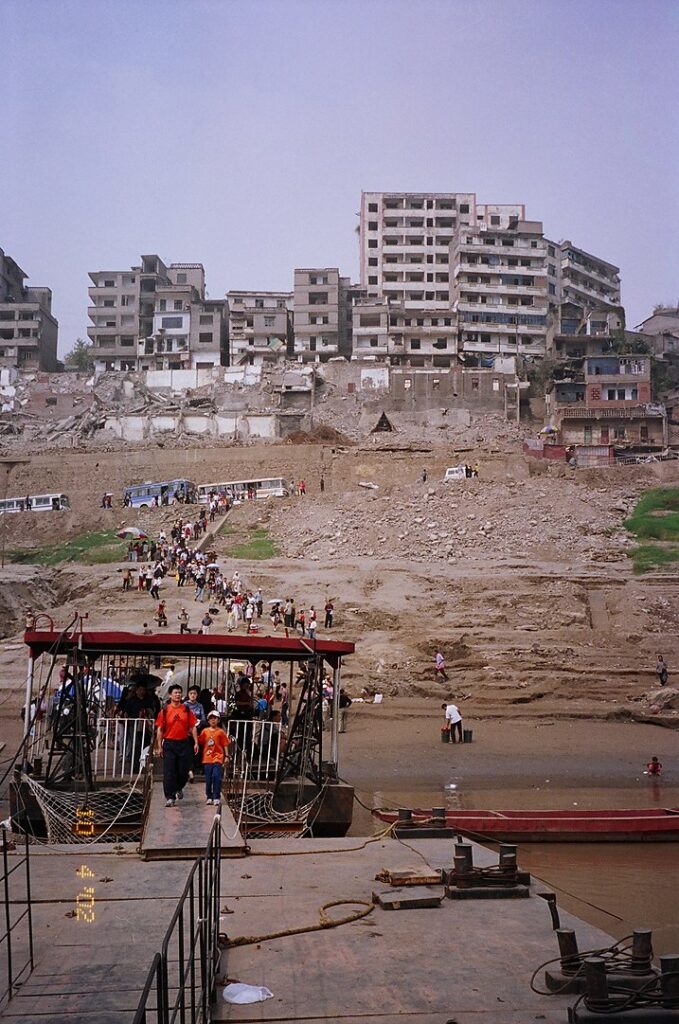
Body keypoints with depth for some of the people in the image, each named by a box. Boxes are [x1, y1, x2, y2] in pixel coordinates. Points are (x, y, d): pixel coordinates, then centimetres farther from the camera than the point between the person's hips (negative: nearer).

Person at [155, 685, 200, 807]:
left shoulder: (187, 710, 6)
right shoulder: (165, 710, 0)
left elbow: (193, 727, 7)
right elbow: (160, 729, 1)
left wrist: (196, 742, 0)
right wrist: (159, 746, -3)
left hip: (184, 743, 2)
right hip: (169, 744, -2)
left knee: (184, 771, 7)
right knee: (169, 772, -5)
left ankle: (179, 788, 36)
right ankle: (170, 798, 0)